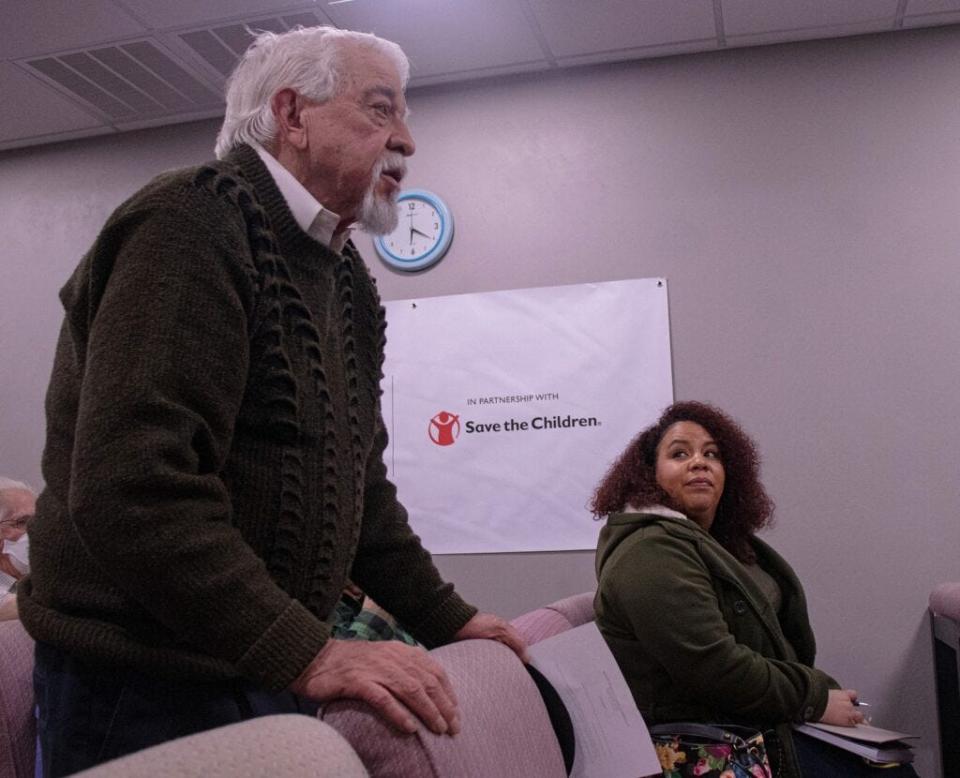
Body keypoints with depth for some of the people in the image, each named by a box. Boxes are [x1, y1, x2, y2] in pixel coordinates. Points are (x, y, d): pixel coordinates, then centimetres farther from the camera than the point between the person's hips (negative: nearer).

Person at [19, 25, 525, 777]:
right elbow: (131, 488, -28)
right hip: (143, 686, -8)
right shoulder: (191, 226, -18)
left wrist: (446, 620, 12)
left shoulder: (345, 278, 12)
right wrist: (306, 654, -29)